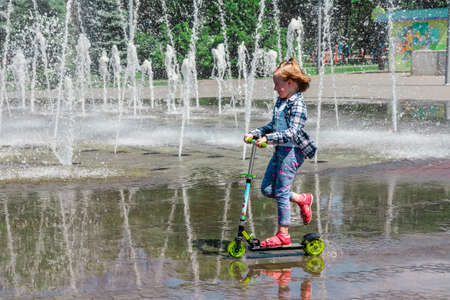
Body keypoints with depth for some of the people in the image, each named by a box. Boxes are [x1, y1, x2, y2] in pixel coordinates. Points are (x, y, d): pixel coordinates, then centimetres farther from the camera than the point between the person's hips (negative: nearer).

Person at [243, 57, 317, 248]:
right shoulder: (280, 101, 13)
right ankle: (302, 199, 28)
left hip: (292, 151, -9)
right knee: (267, 189, 10)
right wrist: (254, 133, 11)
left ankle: (283, 234, 3)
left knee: (281, 192, -6)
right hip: (279, 150, 9)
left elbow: (292, 132, -25)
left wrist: (268, 139, -32)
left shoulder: (297, 104, -15)